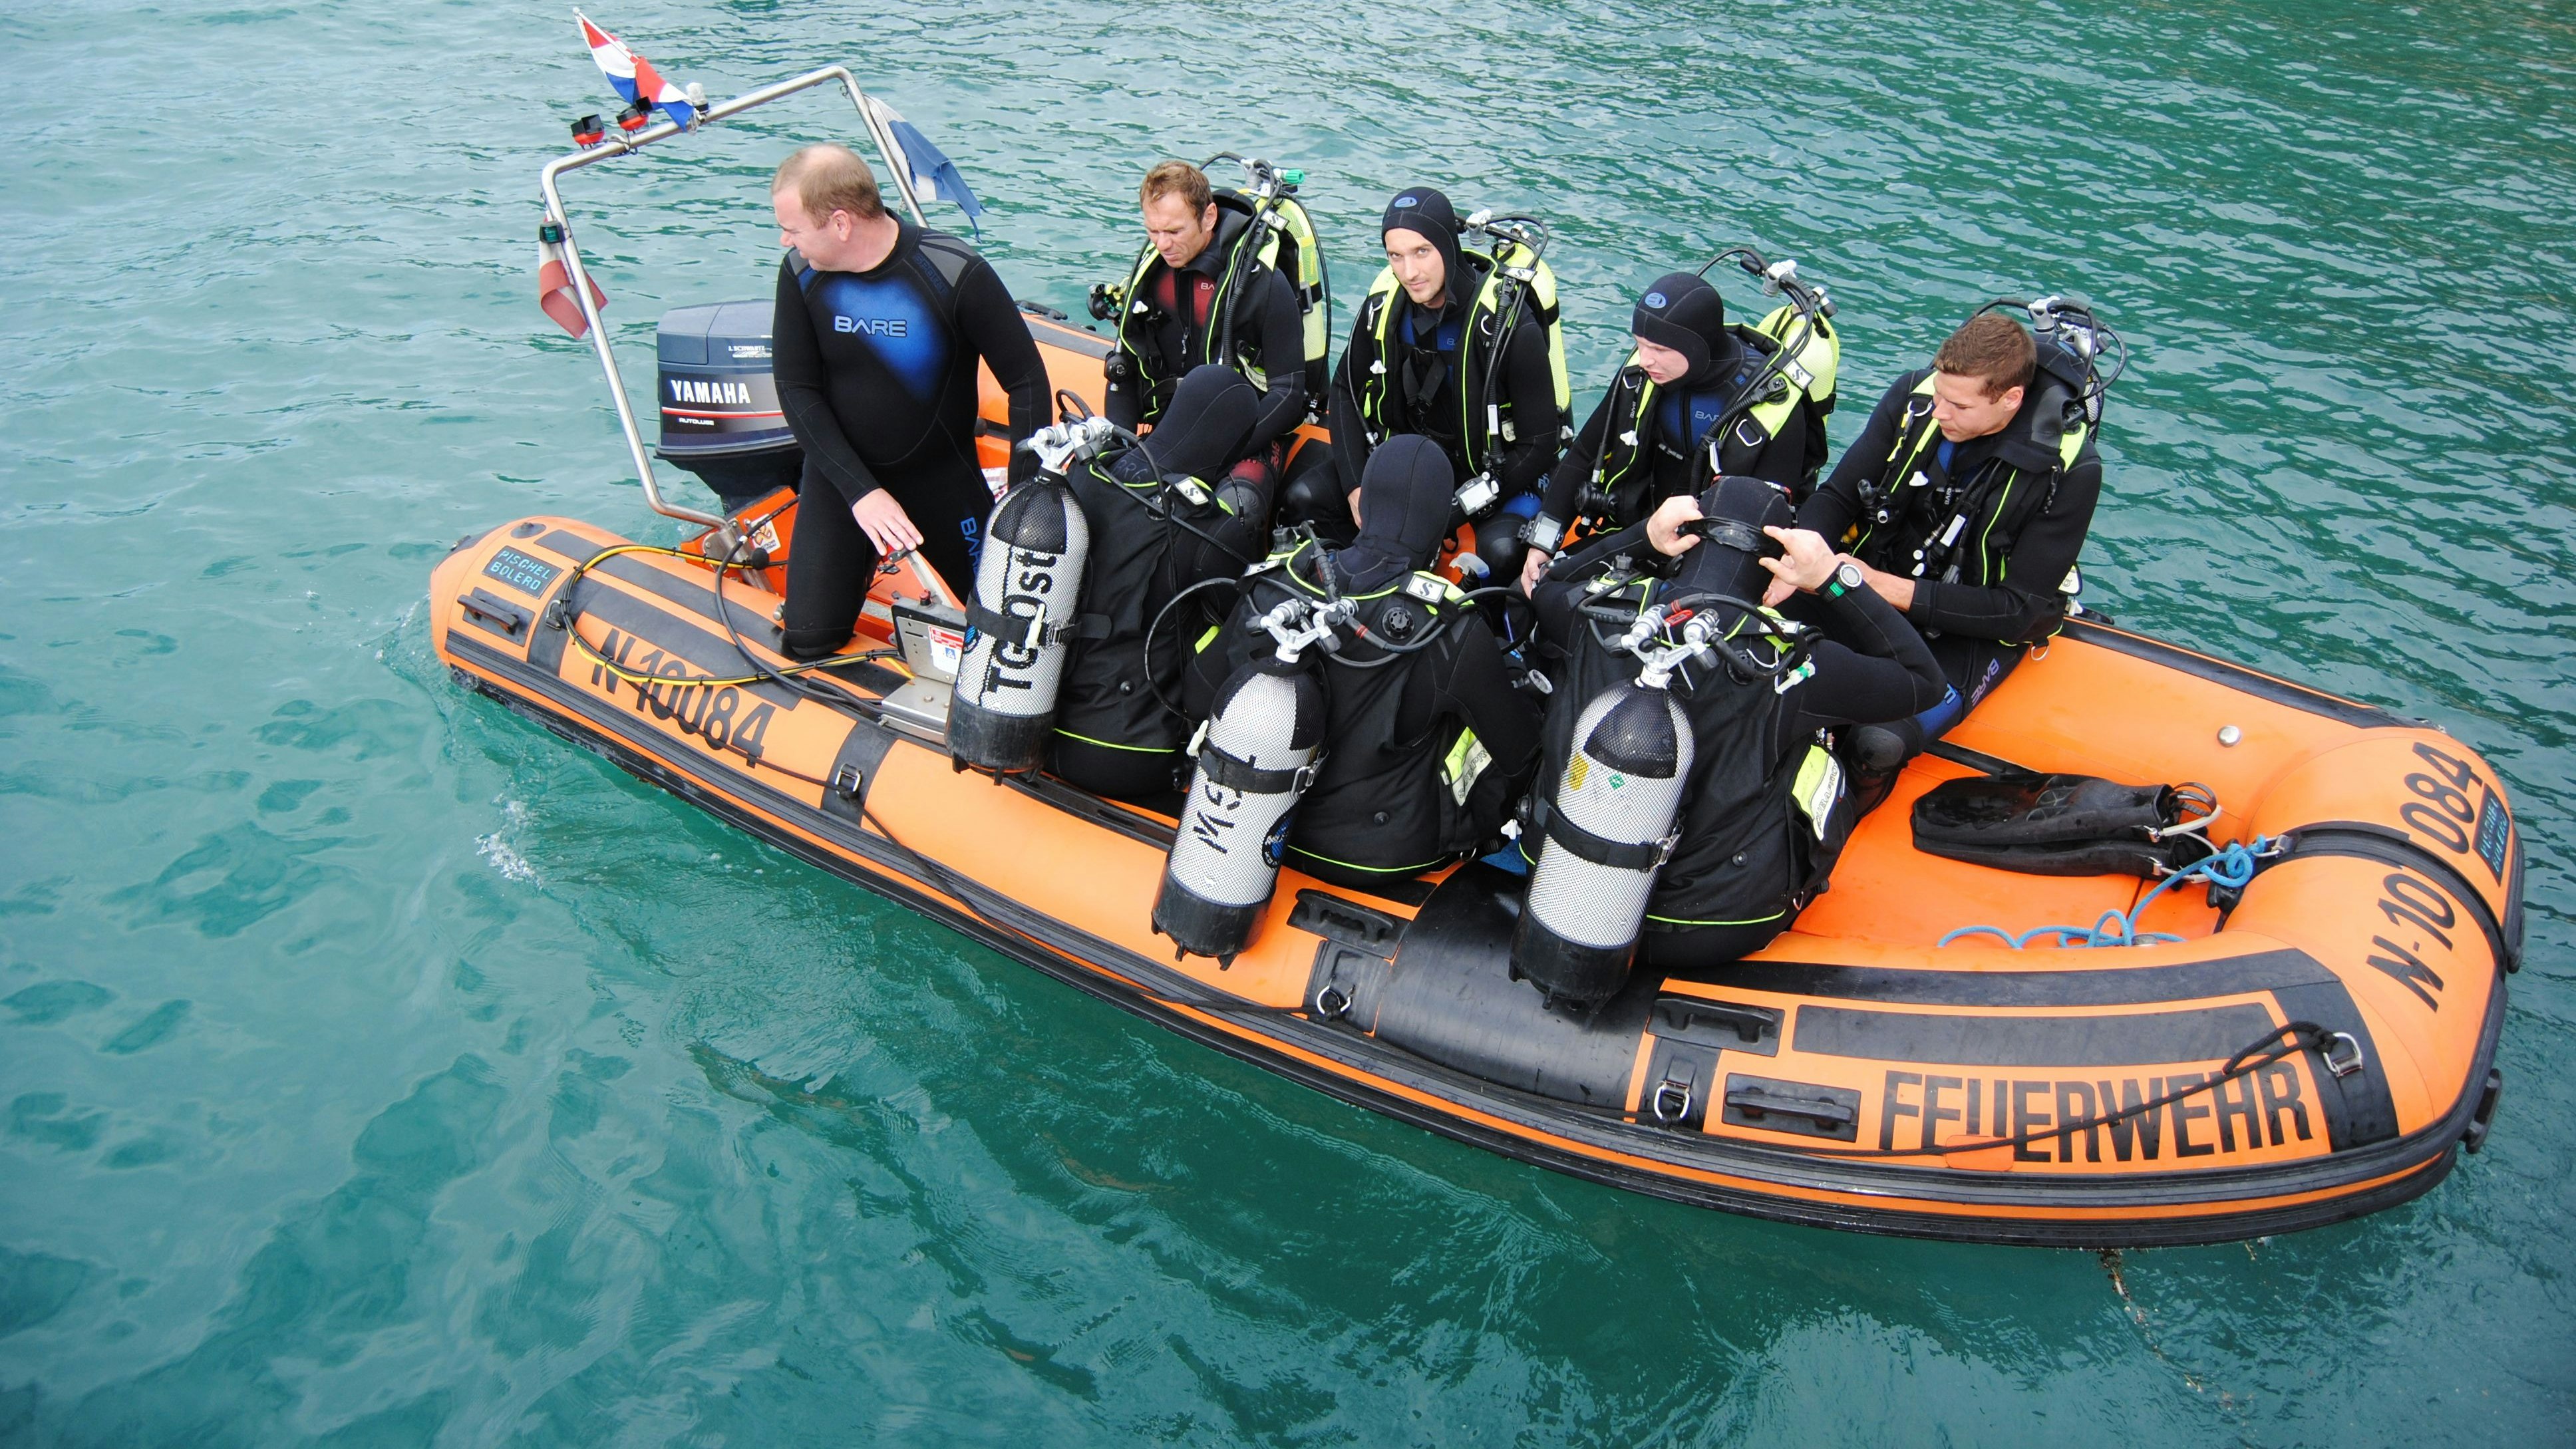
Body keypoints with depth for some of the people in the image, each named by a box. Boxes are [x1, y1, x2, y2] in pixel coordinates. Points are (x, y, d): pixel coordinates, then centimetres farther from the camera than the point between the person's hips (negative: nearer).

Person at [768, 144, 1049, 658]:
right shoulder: (800, 273, -12)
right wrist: (860, 490, -19)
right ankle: (859, 563, 28)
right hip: (842, 472, 2)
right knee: (809, 643, -4)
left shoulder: (956, 274, -23)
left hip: (942, 474, -2)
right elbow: (796, 391, -9)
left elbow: (1027, 382, -16)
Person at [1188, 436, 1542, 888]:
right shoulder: (1452, 633, -24)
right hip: (1391, 856, -4)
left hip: (1279, 832, 4)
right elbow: (1517, 752, -10)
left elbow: (1201, 698, -1)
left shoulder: (1274, 586, -14)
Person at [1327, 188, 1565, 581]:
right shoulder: (1385, 304, -9)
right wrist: (1357, 486, -10)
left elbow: (1540, 445, -20)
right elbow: (1346, 390, 5)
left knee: (1500, 551, -35)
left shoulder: (1510, 323, -24)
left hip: (1501, 471, -5)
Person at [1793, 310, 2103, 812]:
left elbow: (2018, 611, -17)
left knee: (1881, 740, -29)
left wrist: (1893, 591, -27)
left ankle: (1858, 794, 8)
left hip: (1972, 631, -3)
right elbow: (1836, 497, -3)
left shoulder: (2068, 469, -19)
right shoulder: (1915, 396, -10)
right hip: (1875, 581, 4)